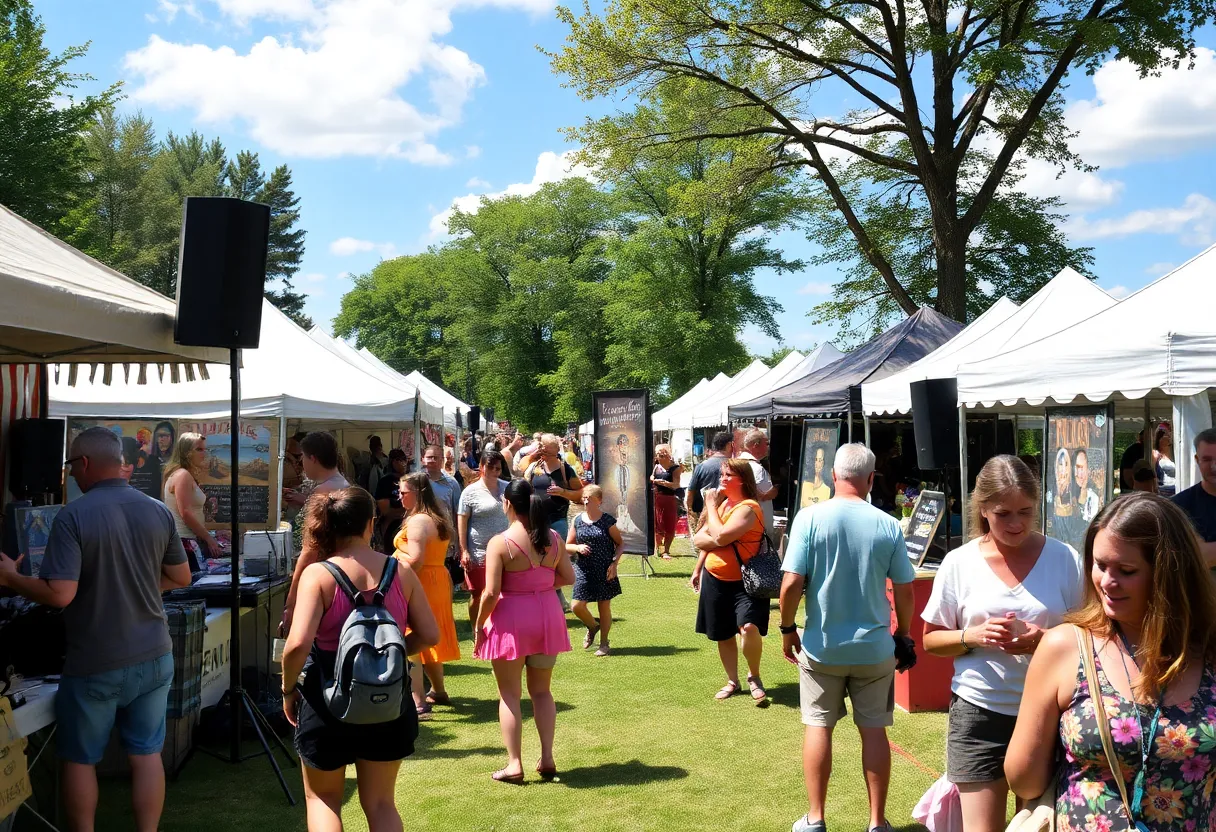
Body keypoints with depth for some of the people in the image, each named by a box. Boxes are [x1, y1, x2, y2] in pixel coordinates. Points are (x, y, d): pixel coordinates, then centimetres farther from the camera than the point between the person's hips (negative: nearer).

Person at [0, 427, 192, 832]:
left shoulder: (73, 516, -17)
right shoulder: (159, 512, -1)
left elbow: (60, 594, -21)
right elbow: (181, 577, 9)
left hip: (95, 666, -4)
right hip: (153, 657, 4)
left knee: (80, 760, 15)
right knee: (146, 754, 14)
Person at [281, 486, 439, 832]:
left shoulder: (318, 575, -15)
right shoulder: (401, 572, -6)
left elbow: (298, 644, -24)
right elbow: (429, 635, -2)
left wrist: (288, 690, -7)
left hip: (328, 700, -2)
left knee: (322, 798, 20)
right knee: (381, 803, 19)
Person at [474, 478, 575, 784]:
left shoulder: (500, 542, -16)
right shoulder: (553, 538, -1)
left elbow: (491, 593, -17)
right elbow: (568, 577, 7)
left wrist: (479, 625, -5)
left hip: (511, 621, -5)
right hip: (548, 618, 5)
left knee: (509, 694, 8)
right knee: (542, 691, 17)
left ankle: (514, 764, 8)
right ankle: (547, 759, 16)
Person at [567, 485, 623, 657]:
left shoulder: (607, 521, -5)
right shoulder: (577, 520, 2)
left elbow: (620, 543, 2)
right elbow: (567, 546, 9)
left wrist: (614, 562, -11)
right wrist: (578, 547, -13)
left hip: (604, 571, -2)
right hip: (583, 570, 2)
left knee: (604, 607, 6)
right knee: (577, 606, -5)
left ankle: (604, 643, 22)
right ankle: (593, 626, 28)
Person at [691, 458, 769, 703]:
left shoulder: (747, 508, -17)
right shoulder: (722, 503, 8)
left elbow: (720, 537, -27)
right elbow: (700, 540, 13)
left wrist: (711, 506, -15)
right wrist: (698, 568, -2)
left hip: (744, 581, -7)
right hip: (715, 579, 7)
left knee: (749, 627, -25)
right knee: (723, 635, 14)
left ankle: (754, 677, -1)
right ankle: (732, 681, 33)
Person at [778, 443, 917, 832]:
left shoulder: (810, 518, -13)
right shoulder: (888, 526, -8)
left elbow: (791, 583, -15)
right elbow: (905, 592, -2)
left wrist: (788, 629, 0)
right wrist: (903, 634, 15)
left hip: (821, 645, -1)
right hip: (874, 647, 1)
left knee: (818, 726, 11)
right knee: (874, 730, 11)